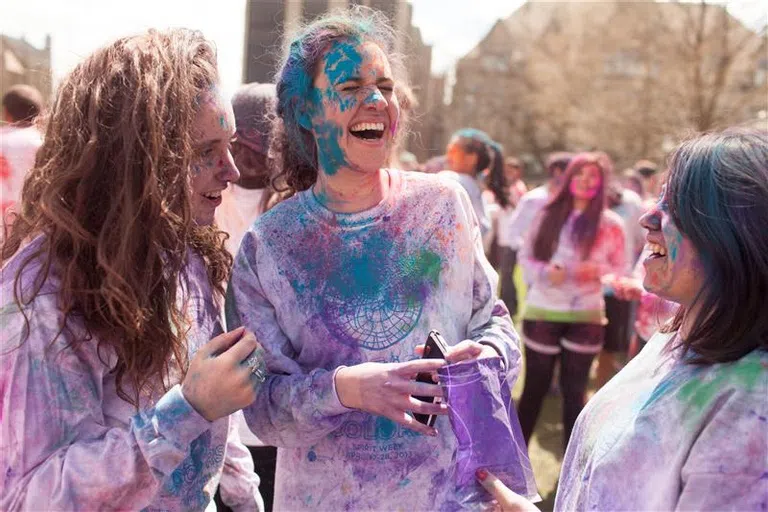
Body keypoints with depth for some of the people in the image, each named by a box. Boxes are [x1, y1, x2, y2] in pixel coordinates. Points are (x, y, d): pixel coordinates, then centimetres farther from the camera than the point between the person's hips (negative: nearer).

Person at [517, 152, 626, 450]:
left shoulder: (611, 223, -1)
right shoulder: (548, 214, 0)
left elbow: (621, 268, 4)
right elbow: (525, 256, 4)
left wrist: (598, 270, -16)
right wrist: (544, 272, -15)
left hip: (586, 316, 0)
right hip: (542, 312, 0)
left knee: (574, 390, 10)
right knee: (535, 387, 9)